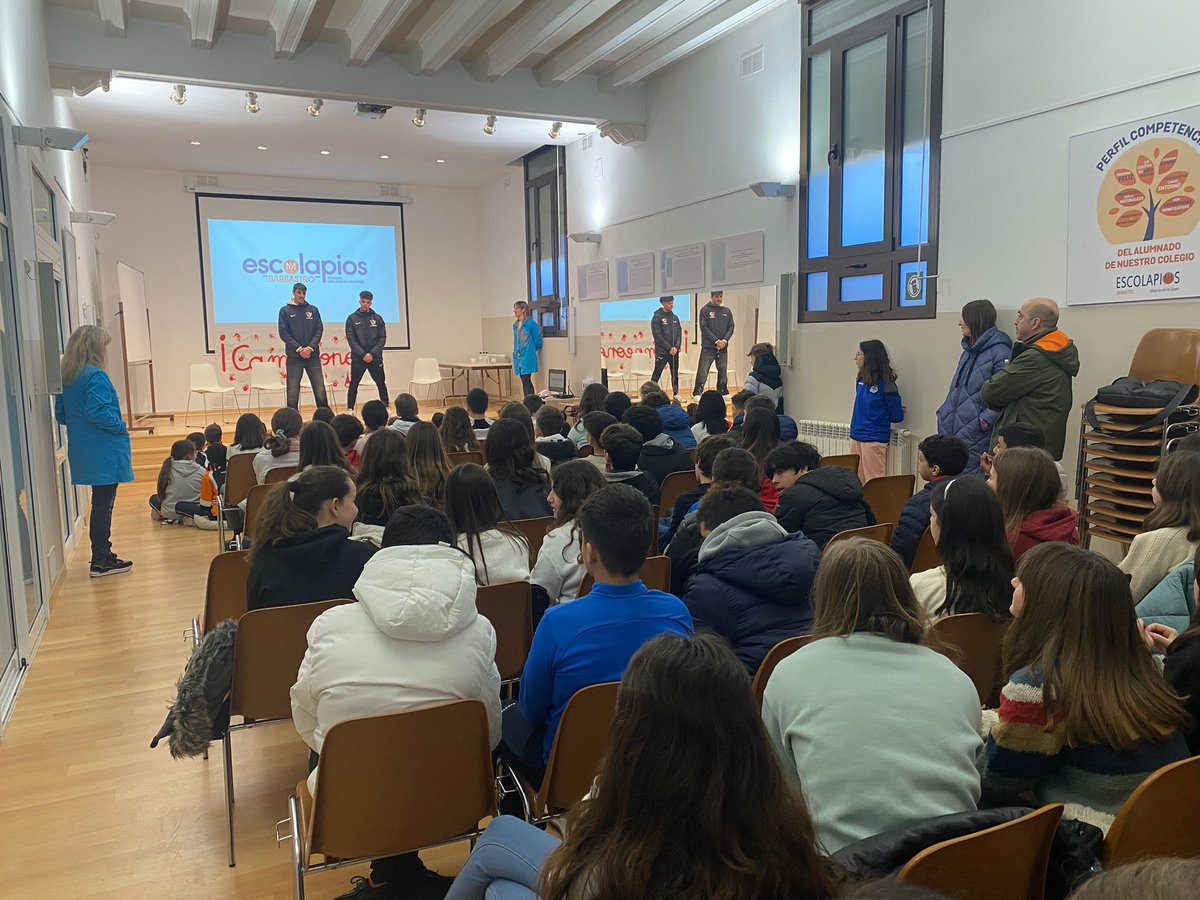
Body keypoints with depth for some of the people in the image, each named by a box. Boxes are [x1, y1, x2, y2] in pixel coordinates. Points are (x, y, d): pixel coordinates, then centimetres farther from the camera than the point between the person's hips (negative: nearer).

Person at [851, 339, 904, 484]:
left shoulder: (884, 383, -14)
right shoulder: (861, 379, 6)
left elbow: (897, 416, -9)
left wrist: (880, 417, 5)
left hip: (874, 439, -7)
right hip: (856, 436, 7)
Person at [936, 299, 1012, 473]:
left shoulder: (999, 352, -12)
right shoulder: (969, 350, 16)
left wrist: (984, 421, -19)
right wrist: (944, 411, 13)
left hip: (975, 437, -8)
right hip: (952, 431, 8)